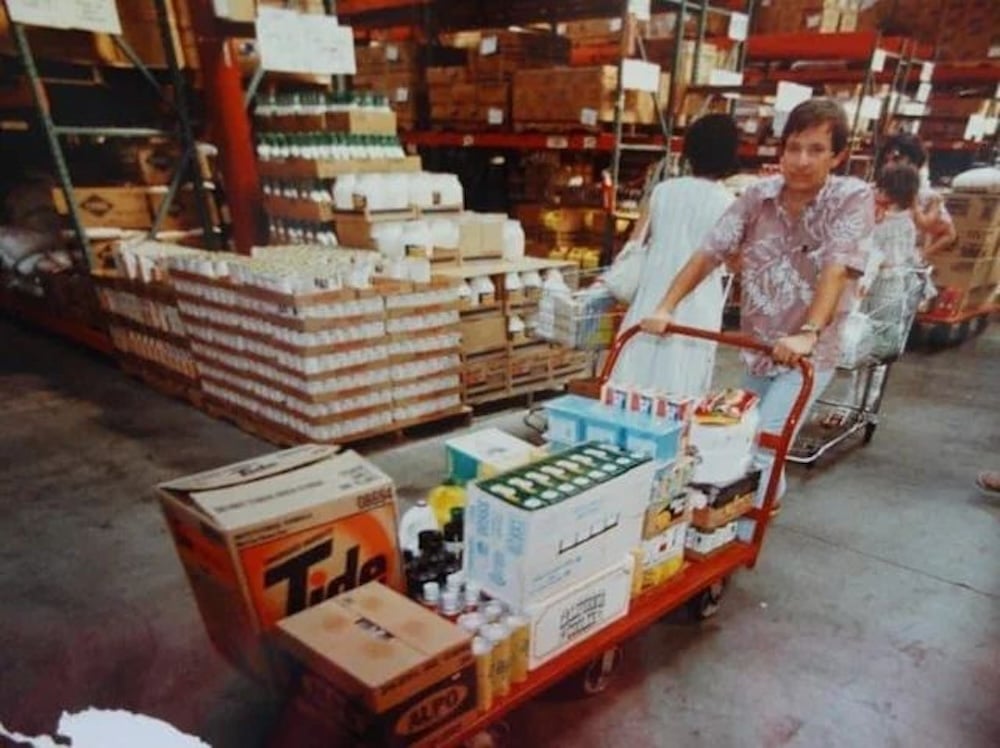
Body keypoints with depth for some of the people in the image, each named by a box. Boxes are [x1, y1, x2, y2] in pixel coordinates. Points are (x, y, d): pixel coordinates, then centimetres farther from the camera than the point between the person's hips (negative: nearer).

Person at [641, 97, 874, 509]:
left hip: (808, 357, -5)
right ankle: (770, 499, 44)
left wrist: (808, 333, -39)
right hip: (755, 349, 5)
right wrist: (665, 308, -17)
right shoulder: (758, 195, -3)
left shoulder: (853, 198, -13)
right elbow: (708, 254, -7)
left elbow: (837, 270, -26)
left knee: (760, 451, -13)